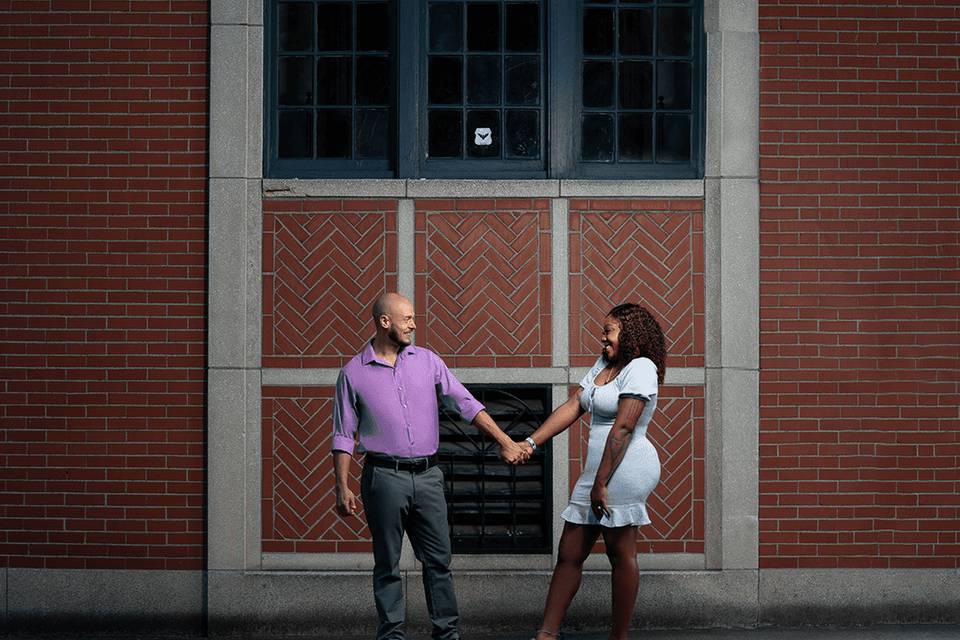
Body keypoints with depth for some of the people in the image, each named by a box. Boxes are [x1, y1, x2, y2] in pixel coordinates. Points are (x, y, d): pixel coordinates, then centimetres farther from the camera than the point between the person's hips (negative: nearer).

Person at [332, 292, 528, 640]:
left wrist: (505, 441, 3)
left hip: (427, 476, 3)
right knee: (387, 565, 3)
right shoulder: (353, 373, 1)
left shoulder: (427, 360, 9)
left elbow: (466, 403, 9)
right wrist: (342, 487, -3)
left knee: (439, 560, 4)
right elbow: (344, 436, 3)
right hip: (385, 477, -3)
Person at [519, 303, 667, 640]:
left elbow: (623, 427, -17)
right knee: (569, 553, 6)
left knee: (621, 552, -3)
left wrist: (600, 483, -19)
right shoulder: (603, 365, 18)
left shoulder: (640, 368, -10)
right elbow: (572, 407, 13)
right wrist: (531, 442, 3)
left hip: (626, 468, -9)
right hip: (598, 469, 9)